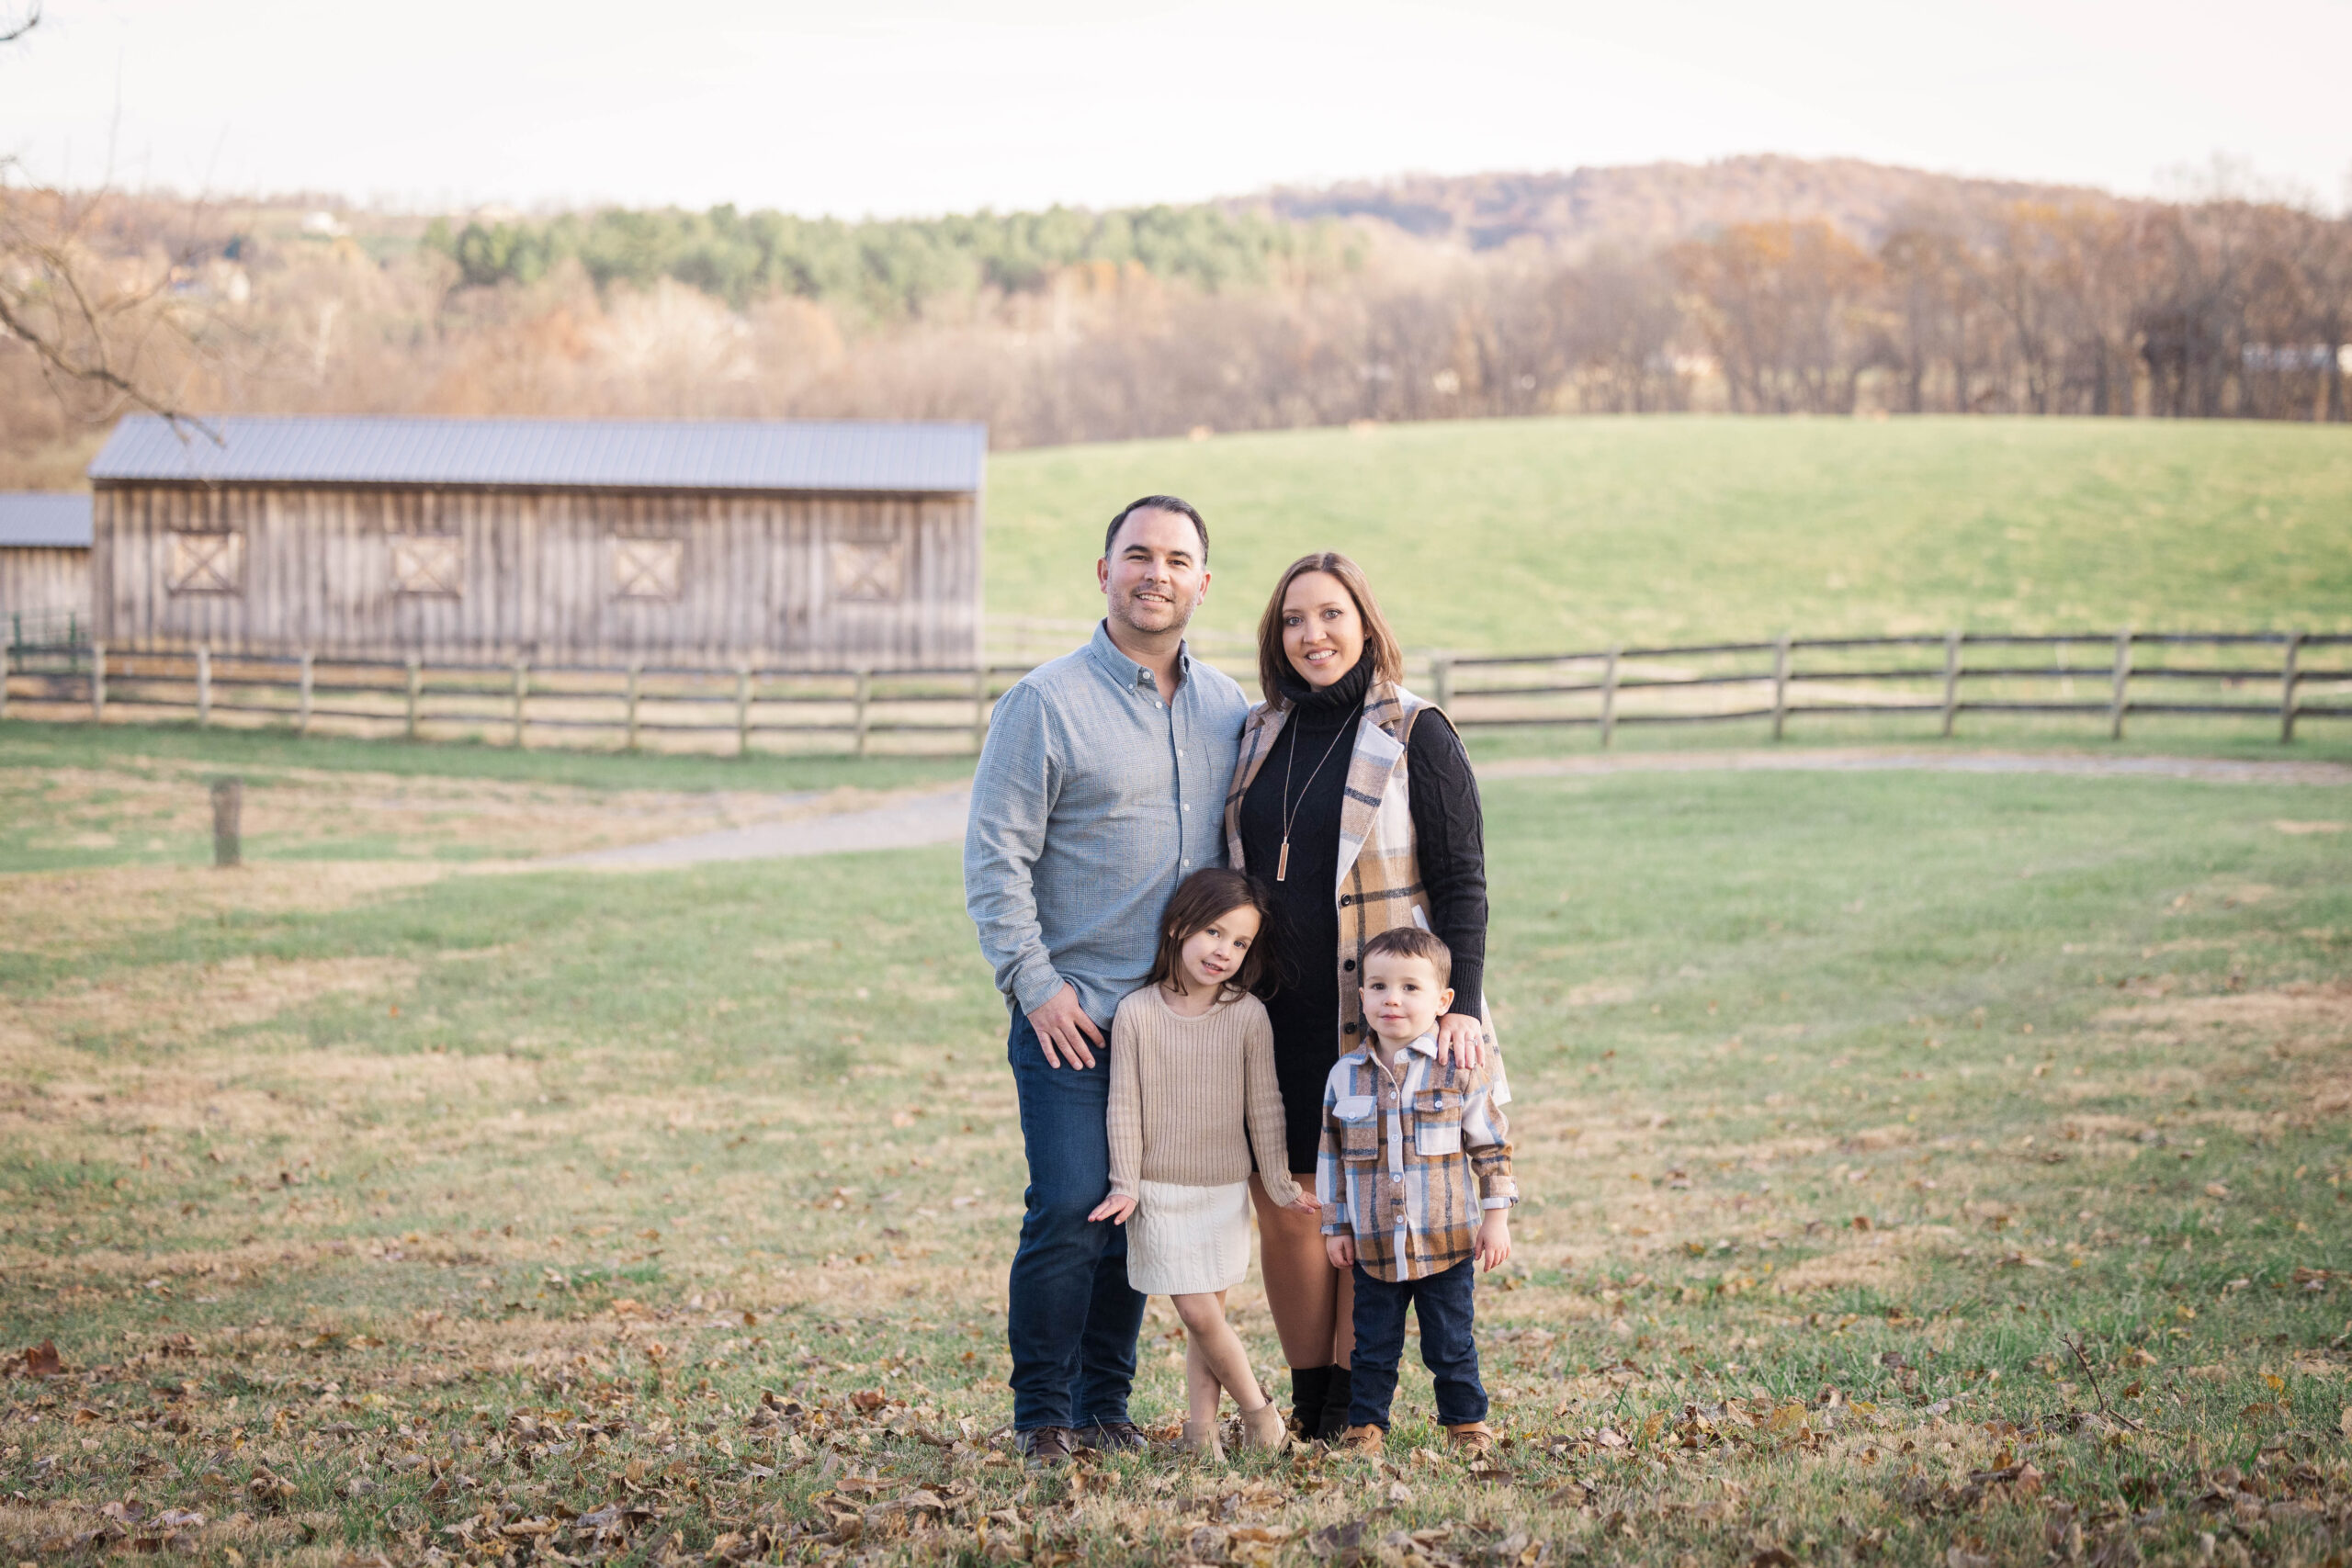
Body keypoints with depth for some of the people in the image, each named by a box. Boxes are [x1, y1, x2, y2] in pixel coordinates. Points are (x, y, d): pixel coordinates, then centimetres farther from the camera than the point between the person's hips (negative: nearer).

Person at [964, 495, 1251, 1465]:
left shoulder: (1228, 711, 11)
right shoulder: (1048, 702, -5)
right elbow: (994, 855, -7)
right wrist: (1035, 986, -12)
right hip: (1071, 1015, -5)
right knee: (1069, 1211, -9)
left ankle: (1106, 1403, 18)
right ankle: (1042, 1414, 3)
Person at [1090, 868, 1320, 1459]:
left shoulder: (1248, 1016, -3)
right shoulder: (1136, 1013, -6)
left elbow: (1263, 1105, 4)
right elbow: (1124, 1105, -3)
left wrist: (1279, 1183, 6)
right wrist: (1125, 1184, -5)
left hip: (1225, 1191, 1)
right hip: (1159, 1191, -1)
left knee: (1205, 1312, 2)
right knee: (1197, 1312, -7)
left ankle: (1201, 1424, 11)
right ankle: (1257, 1409, 10)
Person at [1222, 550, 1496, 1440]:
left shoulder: (1417, 737, -4)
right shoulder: (1260, 737, 11)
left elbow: (1462, 884, -6)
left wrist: (1462, 1008, -15)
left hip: (1376, 1018, -5)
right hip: (1275, 1015, 5)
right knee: (1282, 1210, 4)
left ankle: (1353, 1402, 9)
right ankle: (1306, 1401, 14)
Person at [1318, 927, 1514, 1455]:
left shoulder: (1462, 1069, -5)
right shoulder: (1345, 1075, 1)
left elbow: (1492, 1146, 1)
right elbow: (1331, 1155, 9)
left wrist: (1496, 1217, -1)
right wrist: (1335, 1227, 8)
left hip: (1447, 1242, -2)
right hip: (1374, 1246, 2)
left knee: (1451, 1345, 8)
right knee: (1373, 1345, 9)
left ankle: (1466, 1421, 25)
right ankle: (1365, 1423, 23)